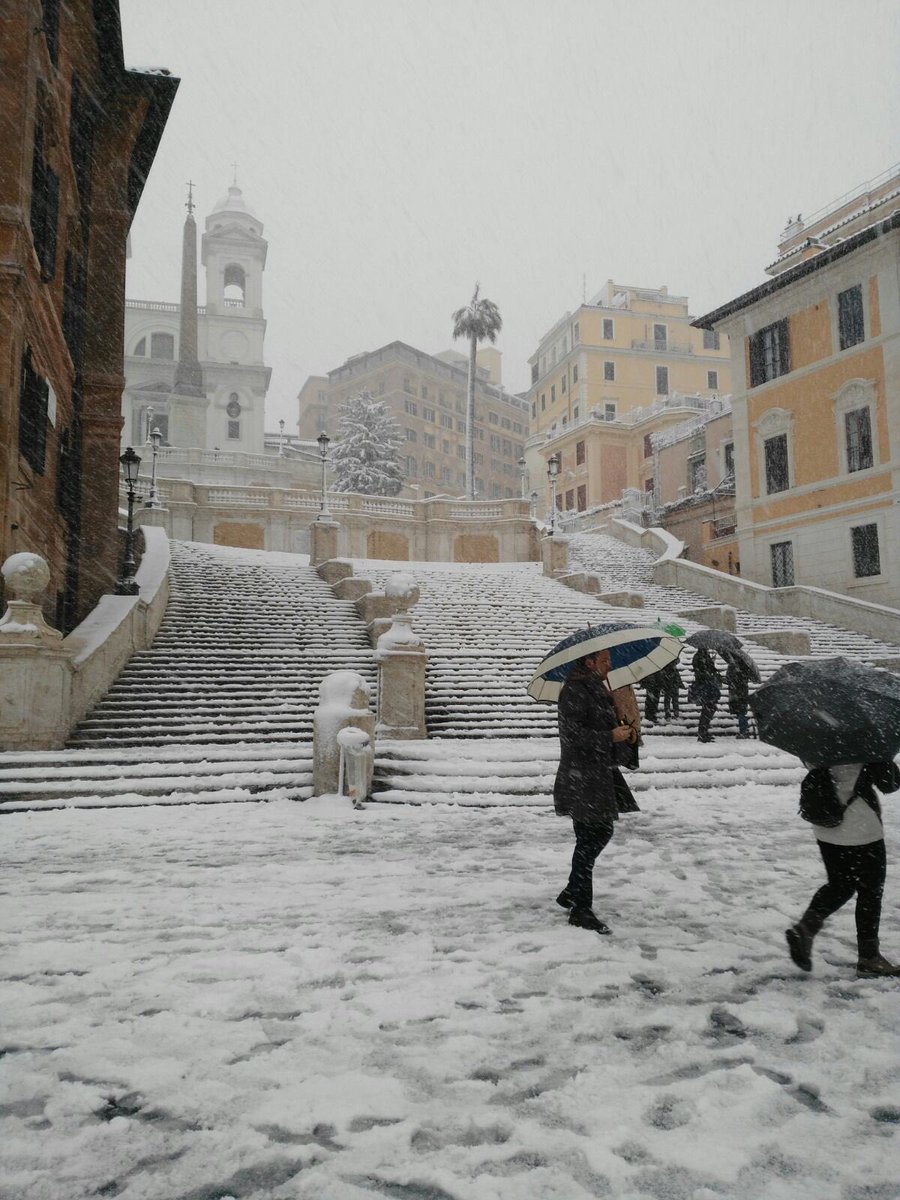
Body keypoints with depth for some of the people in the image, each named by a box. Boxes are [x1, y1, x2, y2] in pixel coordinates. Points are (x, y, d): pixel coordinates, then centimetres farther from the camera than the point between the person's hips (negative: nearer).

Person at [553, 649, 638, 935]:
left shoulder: (596, 688, 16)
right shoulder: (574, 691, -17)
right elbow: (572, 734, -23)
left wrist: (622, 731, 10)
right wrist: (611, 736, -20)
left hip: (599, 774, 10)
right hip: (581, 779, -10)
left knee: (602, 832, 16)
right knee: (589, 840, -4)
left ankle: (571, 893, 30)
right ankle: (581, 909, 7)